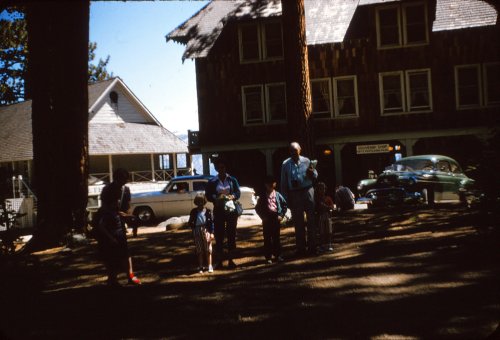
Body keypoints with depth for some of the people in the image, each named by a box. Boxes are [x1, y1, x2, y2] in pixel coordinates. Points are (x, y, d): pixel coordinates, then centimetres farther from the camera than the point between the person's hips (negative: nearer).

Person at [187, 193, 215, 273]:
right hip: (197, 232, 2)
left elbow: (211, 222, -2)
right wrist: (191, 224, -10)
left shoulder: (208, 211, -2)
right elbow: (190, 222, 10)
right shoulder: (194, 211, 3)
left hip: (206, 231, -2)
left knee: (208, 250, 2)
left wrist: (212, 233, -7)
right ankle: (200, 266, 18)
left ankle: (209, 266, 8)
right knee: (199, 250, 8)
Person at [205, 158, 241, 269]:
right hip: (218, 211, 0)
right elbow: (208, 196, 1)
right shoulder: (212, 182, 3)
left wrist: (231, 196, -17)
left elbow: (238, 193, 4)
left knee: (231, 235, 4)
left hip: (231, 210, 1)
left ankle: (231, 260, 13)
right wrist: (217, 198, -18)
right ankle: (219, 261, 8)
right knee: (219, 236, 0)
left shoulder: (232, 180, 5)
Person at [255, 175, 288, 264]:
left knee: (276, 237, 8)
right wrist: (262, 216, -4)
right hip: (267, 219, 0)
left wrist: (282, 215, -2)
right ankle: (268, 257, 9)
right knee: (267, 238, 3)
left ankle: (277, 255, 17)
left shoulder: (278, 195, 1)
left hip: (276, 218, 1)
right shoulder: (263, 196, -1)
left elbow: (284, 205, 6)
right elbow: (257, 208, 4)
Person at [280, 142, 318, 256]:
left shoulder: (306, 161, 2)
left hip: (307, 192, 0)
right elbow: (283, 183, 3)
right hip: (294, 194, 0)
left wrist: (312, 173, -16)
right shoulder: (285, 164, 2)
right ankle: (301, 248, 16)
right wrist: (286, 198, -1)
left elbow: (315, 176, 7)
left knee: (311, 220, 2)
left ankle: (312, 247, 11)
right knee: (298, 222, 7)